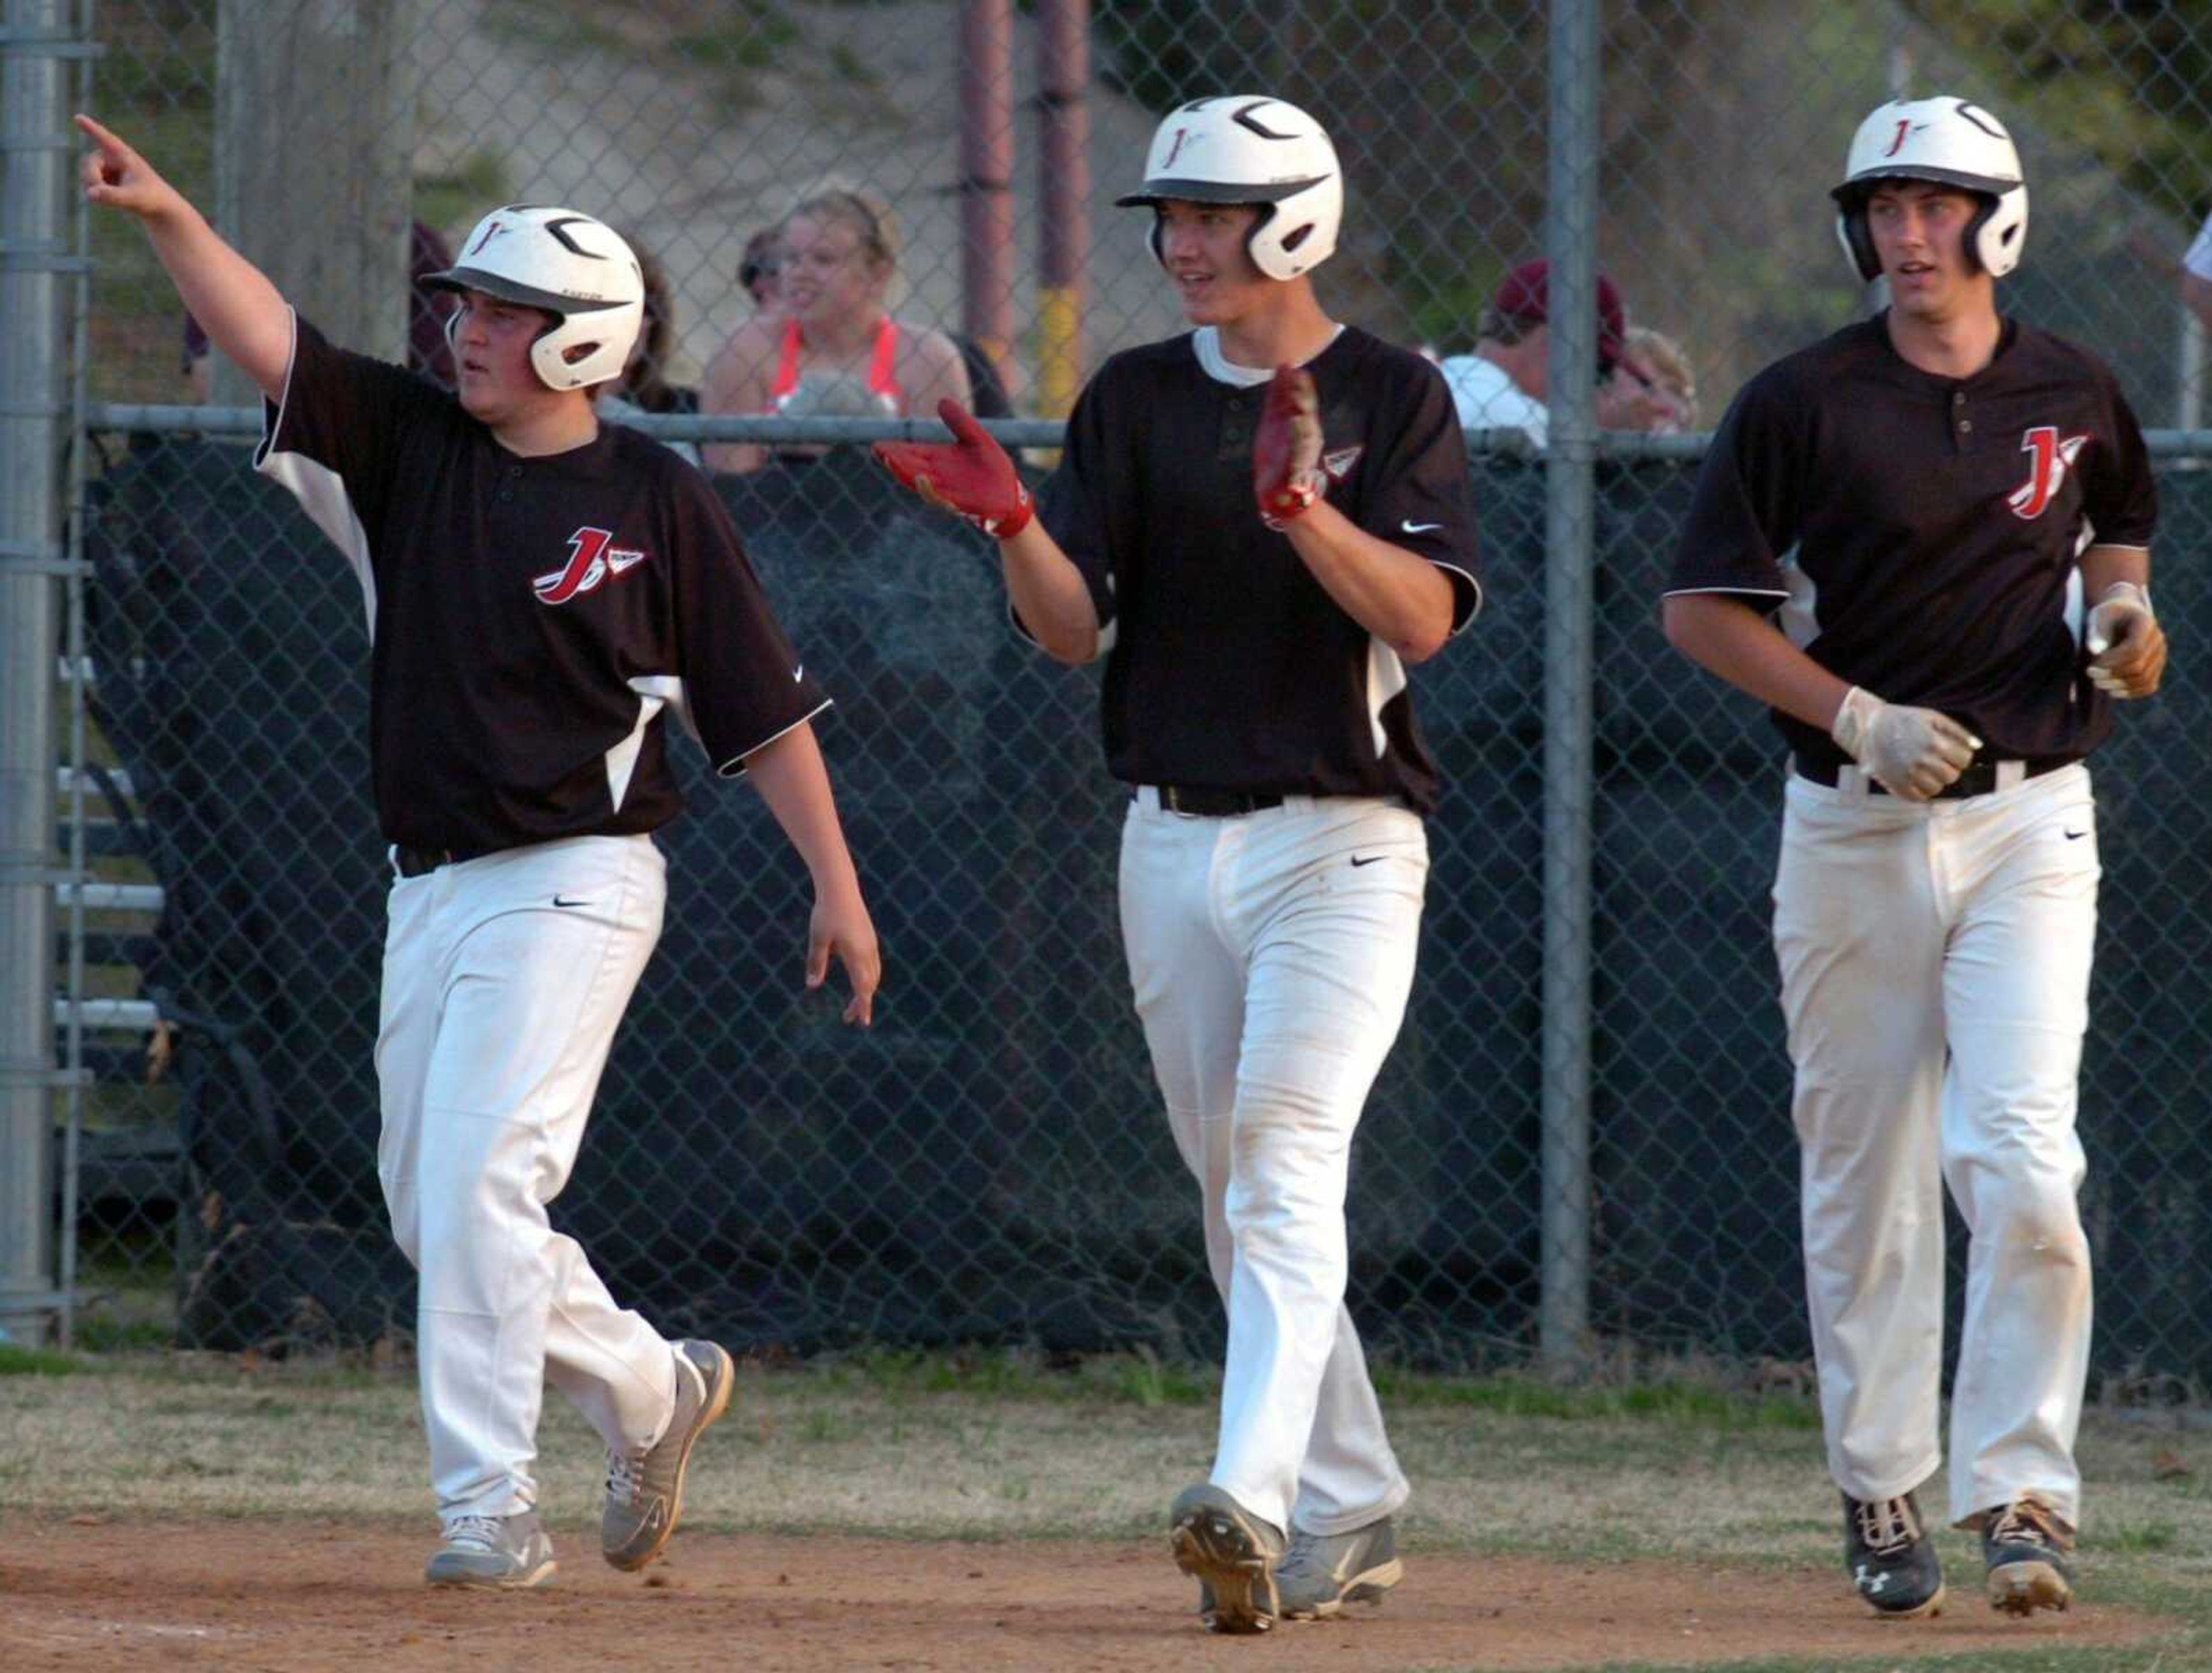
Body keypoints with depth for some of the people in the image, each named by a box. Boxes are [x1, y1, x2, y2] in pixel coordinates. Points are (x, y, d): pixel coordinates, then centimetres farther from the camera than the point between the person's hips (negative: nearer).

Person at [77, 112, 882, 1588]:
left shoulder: (656, 504, -5)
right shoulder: (408, 448, 6)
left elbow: (764, 710, -2)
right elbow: (271, 343, -6)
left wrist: (836, 884, -3)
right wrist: (170, 220, -22)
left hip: (574, 884, -6)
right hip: (432, 892, 6)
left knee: (481, 1179, -17)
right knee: (431, 1203, 10)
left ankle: (492, 1507, -15)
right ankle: (651, 1391, 31)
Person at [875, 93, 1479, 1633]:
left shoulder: (1391, 395, -4)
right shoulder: (1137, 401, 9)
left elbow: (1426, 615, -16)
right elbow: (1075, 630, 2)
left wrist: (1302, 507, -31)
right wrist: (1010, 520, -17)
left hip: (1340, 840, -6)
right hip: (1173, 842, 6)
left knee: (1285, 1155, -21)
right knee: (1237, 1199, 10)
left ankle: (1253, 1498, -33)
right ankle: (1347, 1511, 21)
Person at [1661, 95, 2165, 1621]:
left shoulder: (2074, 397, 4)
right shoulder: (1804, 404, -3)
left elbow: (2118, 531, 24)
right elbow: (1702, 608, -1)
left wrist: (2123, 611, 1)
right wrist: (1856, 716, -14)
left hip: (2029, 820, 0)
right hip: (1854, 826, 0)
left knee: (2019, 1162, -13)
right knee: (1864, 1179, 5)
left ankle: (2022, 1494, -10)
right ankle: (1881, 1496, 17)